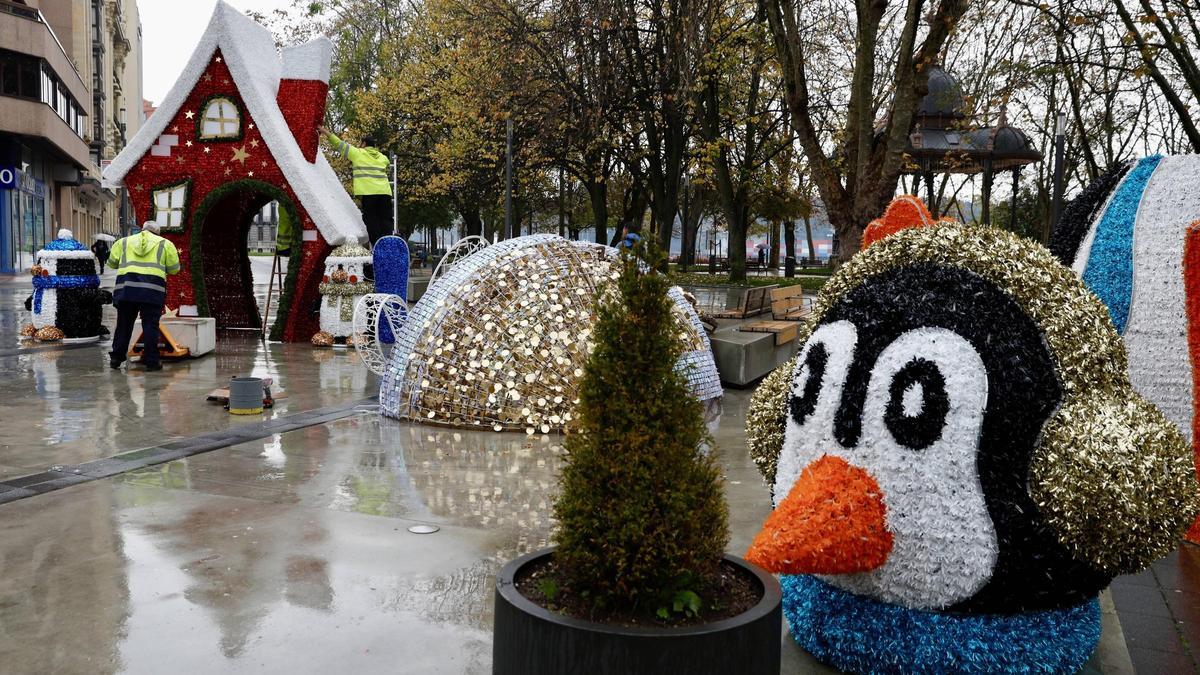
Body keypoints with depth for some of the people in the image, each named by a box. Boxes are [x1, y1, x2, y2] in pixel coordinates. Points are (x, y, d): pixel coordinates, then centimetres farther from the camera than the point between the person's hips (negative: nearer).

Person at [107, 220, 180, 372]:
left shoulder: (124, 242, 21)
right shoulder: (165, 244, 15)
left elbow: (112, 263, 21)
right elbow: (174, 269, 12)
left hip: (126, 287, 2)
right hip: (153, 288, -2)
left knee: (124, 324, 11)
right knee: (150, 325, 1)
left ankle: (116, 359, 15)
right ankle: (151, 361, 0)